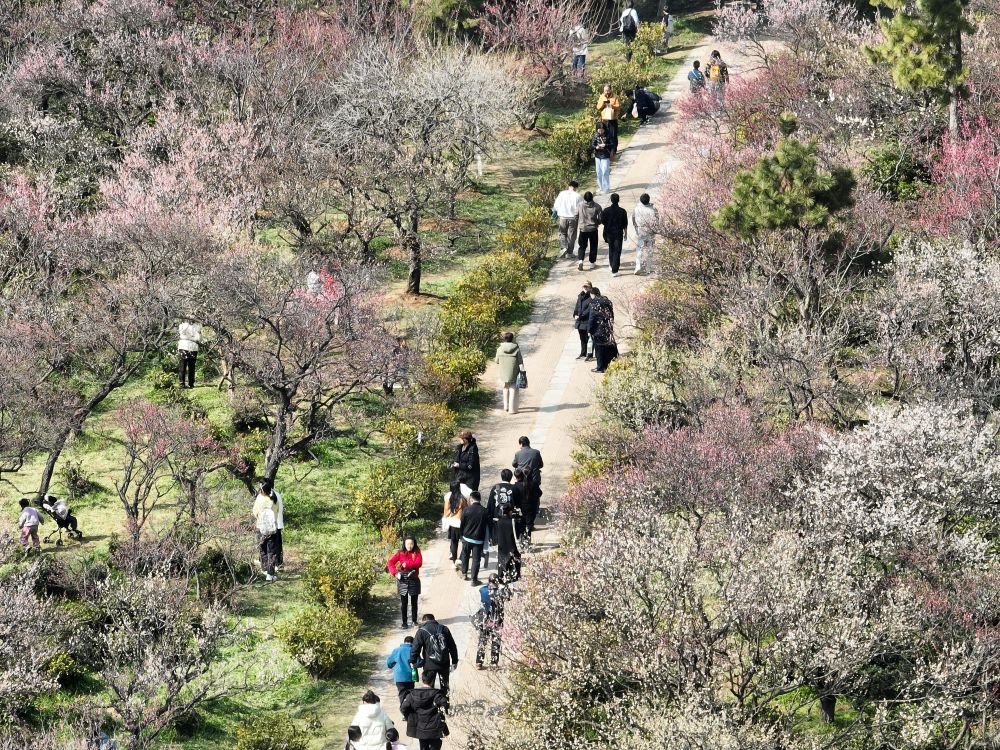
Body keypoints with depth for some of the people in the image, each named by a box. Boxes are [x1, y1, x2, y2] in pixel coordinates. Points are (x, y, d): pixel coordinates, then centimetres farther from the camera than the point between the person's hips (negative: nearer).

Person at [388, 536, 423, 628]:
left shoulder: (417, 553, -1)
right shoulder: (400, 553, -1)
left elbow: (419, 563, -16)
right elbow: (391, 562, -7)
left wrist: (406, 564, -23)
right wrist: (395, 572, -20)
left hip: (414, 579, 0)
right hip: (403, 580, 0)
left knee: (414, 602, 7)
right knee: (403, 603, 3)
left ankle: (414, 621, 19)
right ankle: (404, 622, 9)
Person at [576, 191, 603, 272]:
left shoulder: (580, 205, -10)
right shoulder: (597, 206, -12)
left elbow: (576, 215, 1)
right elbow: (600, 218, -9)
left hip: (583, 229, 1)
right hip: (593, 229, -1)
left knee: (582, 246, 10)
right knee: (593, 247, 14)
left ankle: (580, 260, -10)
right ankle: (592, 263, 19)